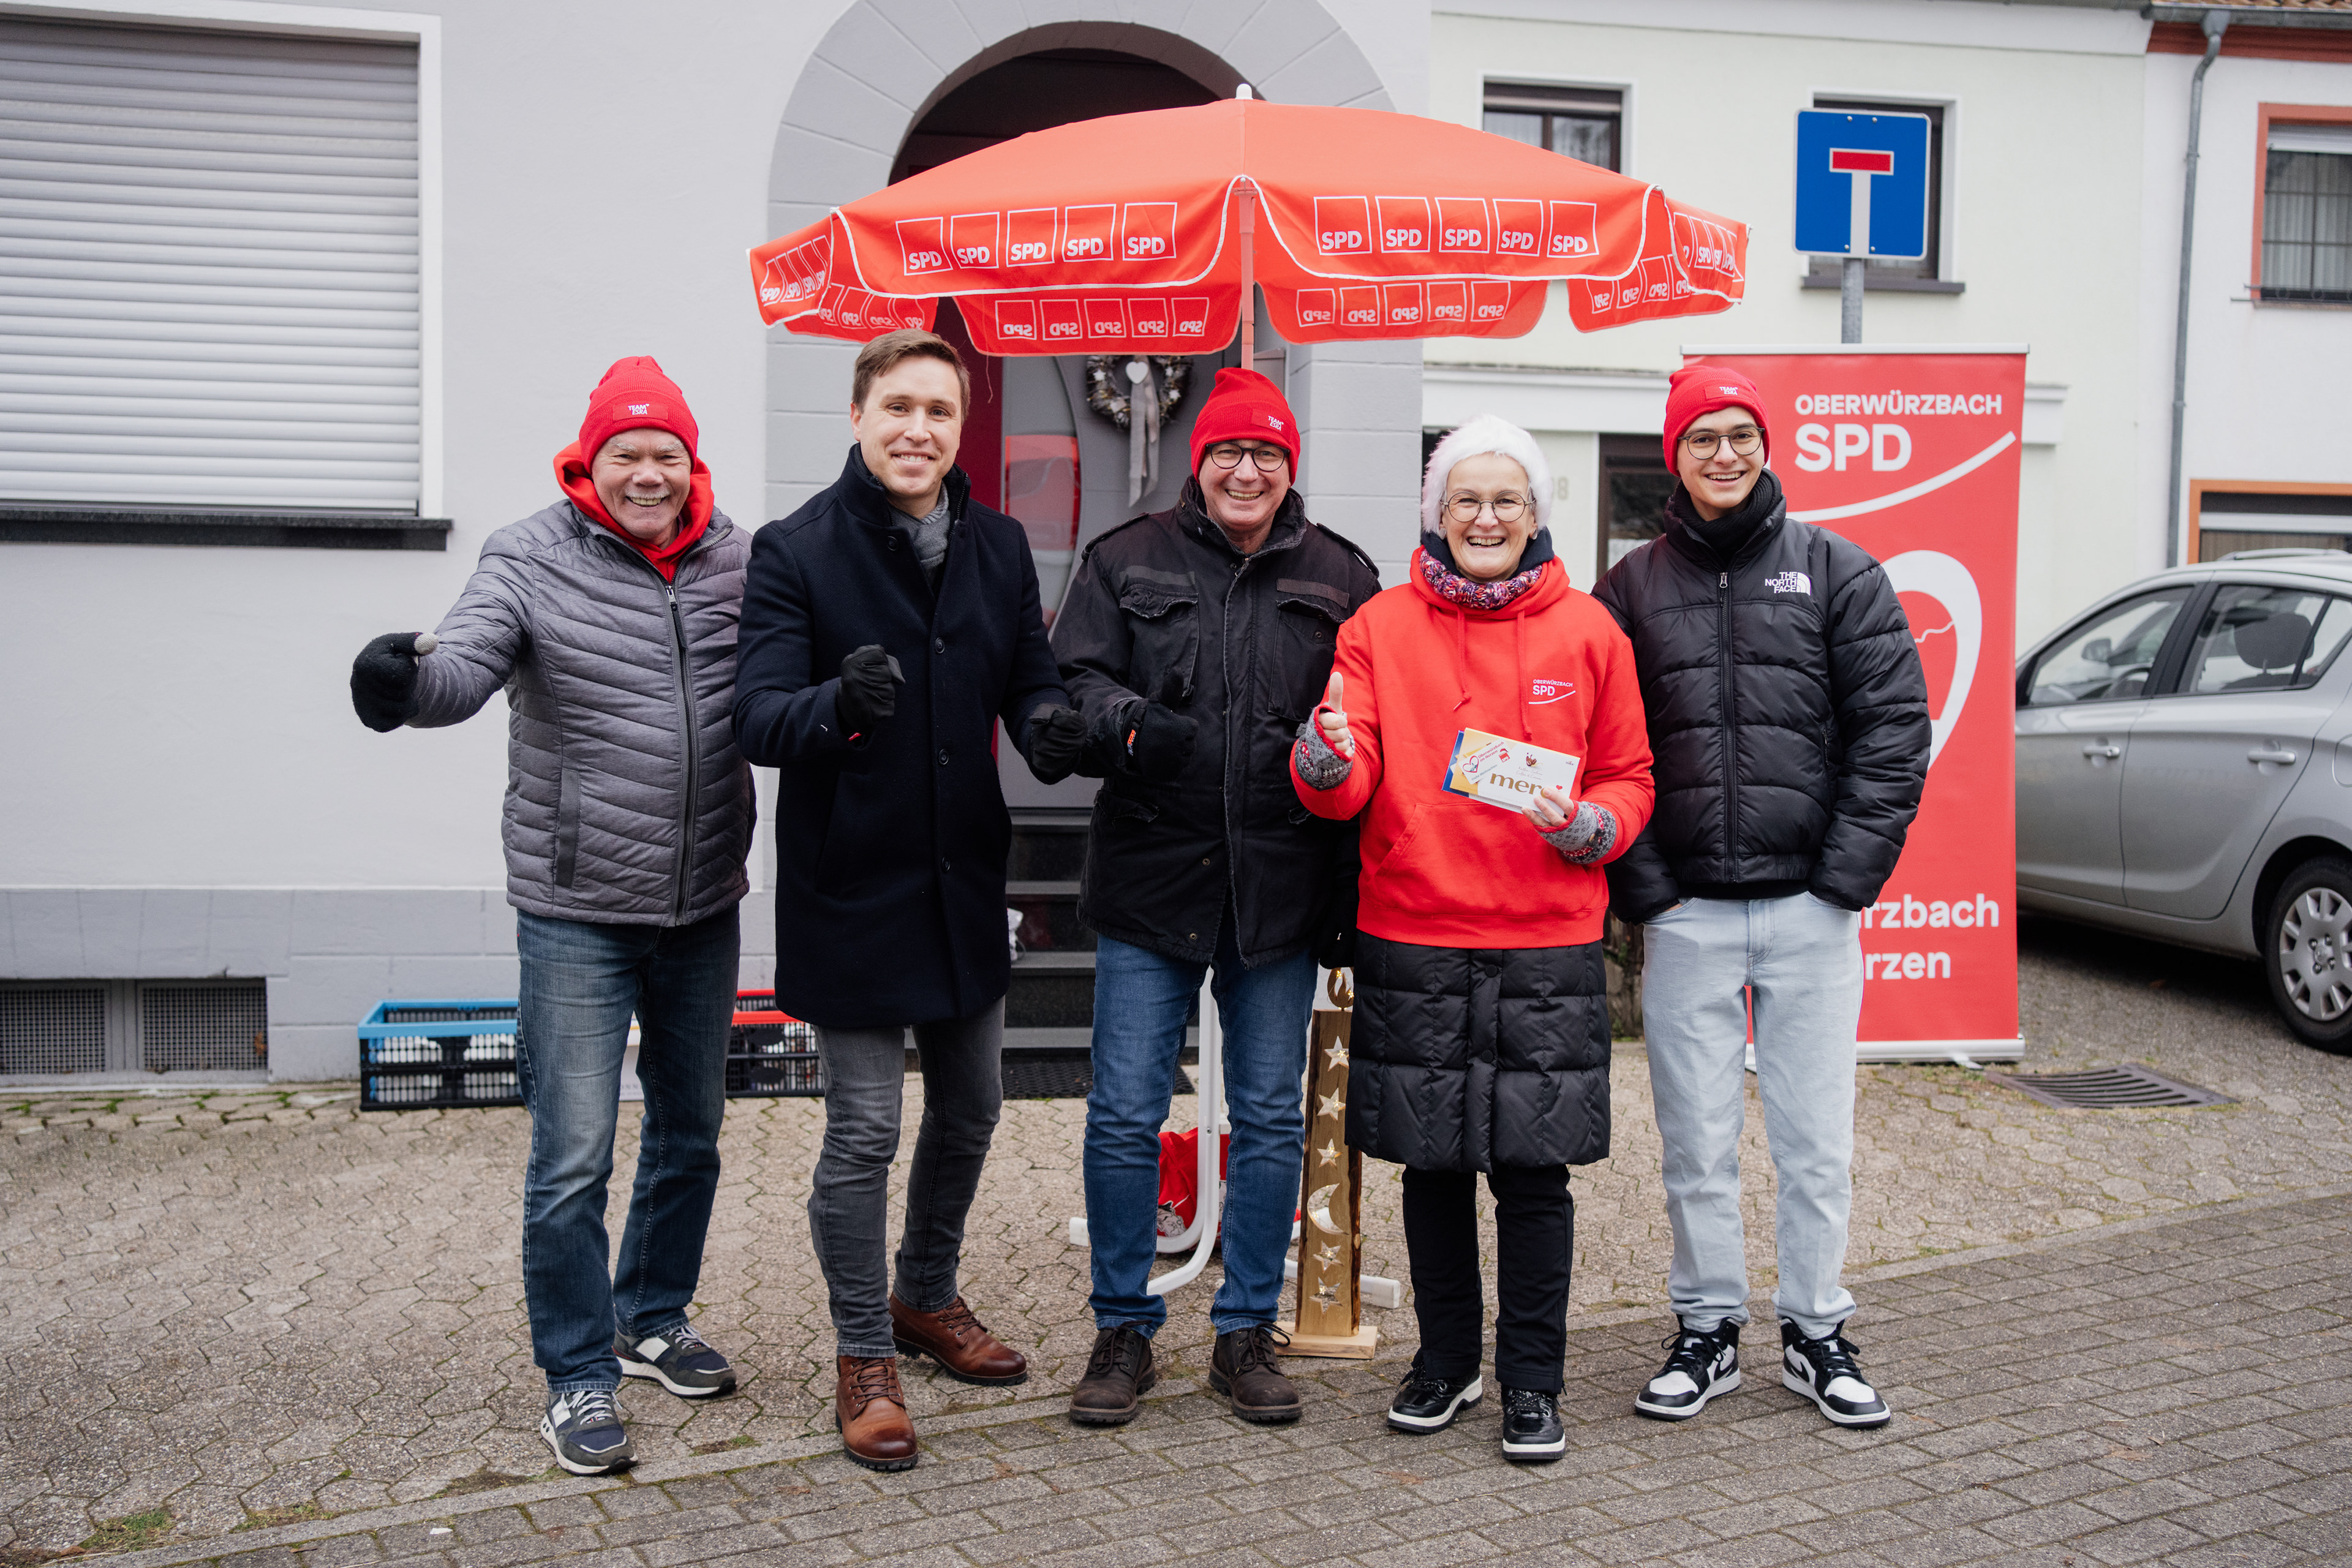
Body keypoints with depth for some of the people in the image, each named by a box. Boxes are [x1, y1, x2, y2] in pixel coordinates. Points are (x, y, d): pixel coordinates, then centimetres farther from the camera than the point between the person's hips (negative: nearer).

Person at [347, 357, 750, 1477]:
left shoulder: (738, 561, 1)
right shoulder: (533, 559, -9)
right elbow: (465, 668, -24)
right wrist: (406, 683, -45)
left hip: (703, 906, 4)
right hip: (577, 912, -4)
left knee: (689, 1132, 19)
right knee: (572, 1160, -2)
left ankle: (653, 1319, 40)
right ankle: (578, 1374, 17)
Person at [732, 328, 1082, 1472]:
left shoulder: (999, 547, 5)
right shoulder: (795, 551, -9)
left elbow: (1029, 677, 8)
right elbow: (758, 716, -17)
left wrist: (1047, 721, -17)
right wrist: (836, 707, -39)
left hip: (965, 882, 6)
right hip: (852, 888, -5)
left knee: (968, 1110, 18)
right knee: (862, 1133, 1)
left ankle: (928, 1299, 41)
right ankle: (864, 1359, 20)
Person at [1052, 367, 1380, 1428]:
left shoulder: (1341, 576, 9)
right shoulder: (1127, 561, 6)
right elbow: (1071, 684, 0)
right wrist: (1129, 722, -21)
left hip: (1282, 889, 1)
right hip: (1149, 878, -1)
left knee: (1271, 1119, 8)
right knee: (1125, 1116, 2)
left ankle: (1247, 1332, 23)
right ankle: (1123, 1331, 19)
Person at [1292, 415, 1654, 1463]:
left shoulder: (1587, 632, 5)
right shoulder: (1382, 627, 3)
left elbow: (1628, 779, 9)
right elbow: (1343, 790, -3)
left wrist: (1586, 825, -12)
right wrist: (1328, 751, -25)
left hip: (1546, 944, 0)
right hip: (1410, 938, 1)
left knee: (1534, 1170, 3)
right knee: (1432, 1164, 11)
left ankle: (1532, 1382, 18)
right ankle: (1446, 1360, 29)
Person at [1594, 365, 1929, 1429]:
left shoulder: (1838, 573, 5)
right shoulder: (1632, 588, 7)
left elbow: (1895, 727, 0)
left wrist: (1847, 874, -8)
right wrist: (1642, 888, -5)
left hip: (1810, 907, 0)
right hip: (1683, 912, 1)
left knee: (1817, 1138, 6)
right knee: (1697, 1140, 7)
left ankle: (1816, 1332, 22)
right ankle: (1707, 1330, 22)